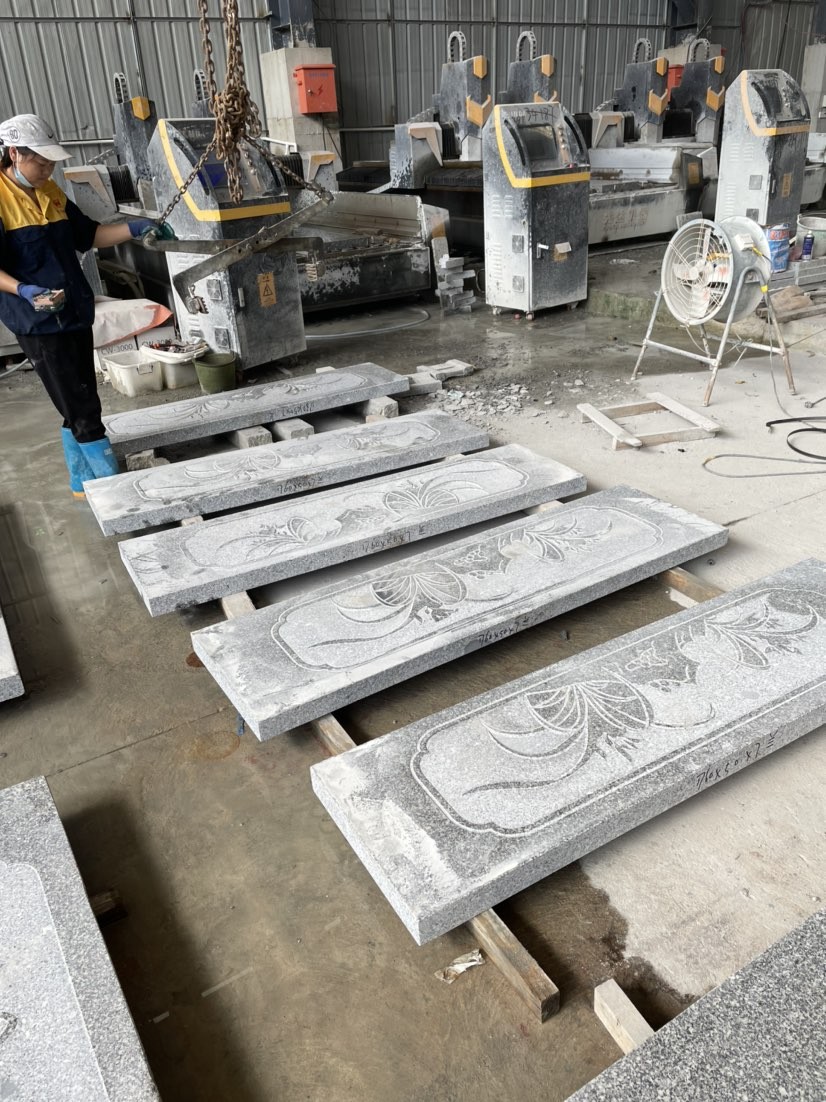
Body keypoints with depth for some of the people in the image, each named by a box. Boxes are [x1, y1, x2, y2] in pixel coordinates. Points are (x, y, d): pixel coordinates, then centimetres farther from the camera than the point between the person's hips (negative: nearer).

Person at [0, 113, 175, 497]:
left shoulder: (50, 192, 11)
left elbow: (87, 235, 20)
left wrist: (134, 228, 9)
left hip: (75, 314, 8)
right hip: (39, 322, -8)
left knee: (78, 408, 14)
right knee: (84, 411, -6)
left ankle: (83, 483, 27)